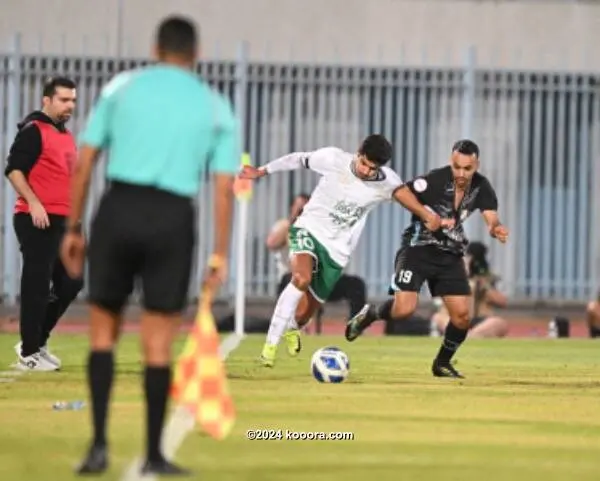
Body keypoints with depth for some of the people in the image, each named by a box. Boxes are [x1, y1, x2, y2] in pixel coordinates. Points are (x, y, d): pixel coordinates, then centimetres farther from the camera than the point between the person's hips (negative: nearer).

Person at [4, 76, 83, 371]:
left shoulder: (67, 136, 18)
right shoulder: (33, 131, -8)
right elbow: (13, 170, -15)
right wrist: (33, 204, -24)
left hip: (63, 222, 9)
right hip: (37, 221, -9)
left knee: (71, 283, 10)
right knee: (37, 286, -5)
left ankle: (36, 342, 22)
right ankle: (28, 355, 1)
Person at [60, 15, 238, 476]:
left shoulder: (121, 87, 8)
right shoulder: (216, 107, 9)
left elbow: (84, 162, 4)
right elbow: (225, 188, 2)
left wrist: (73, 228, 9)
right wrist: (221, 253, 5)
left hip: (118, 210, 0)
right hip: (173, 218, 0)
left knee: (104, 332, 11)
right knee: (158, 344, 6)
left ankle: (99, 442, -1)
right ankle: (154, 455, 9)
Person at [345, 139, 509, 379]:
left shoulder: (481, 187, -6)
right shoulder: (434, 180, -21)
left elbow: (491, 218, -14)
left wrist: (496, 229, -37)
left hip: (451, 254, 5)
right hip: (418, 248, -5)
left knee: (462, 315, -2)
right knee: (404, 309, -21)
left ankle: (442, 363, 22)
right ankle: (369, 314, 12)